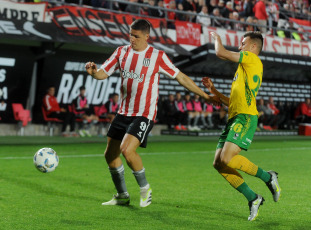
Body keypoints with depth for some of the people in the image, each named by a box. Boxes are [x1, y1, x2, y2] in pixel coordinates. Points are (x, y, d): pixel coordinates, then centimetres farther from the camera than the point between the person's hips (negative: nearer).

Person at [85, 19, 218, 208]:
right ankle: (122, 196, 26)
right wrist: (93, 71, -19)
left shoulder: (157, 56, -7)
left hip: (144, 115, -6)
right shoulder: (122, 52, 6)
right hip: (124, 113, 6)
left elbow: (180, 77, -1)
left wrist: (206, 96, 0)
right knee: (110, 154, 8)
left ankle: (145, 188, 0)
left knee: (127, 149, -24)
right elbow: (103, 74, 6)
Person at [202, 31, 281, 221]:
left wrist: (217, 39, 18)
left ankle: (268, 177, -3)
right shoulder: (247, 70, 29)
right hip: (234, 119, 10)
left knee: (227, 159, -24)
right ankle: (253, 198, 3)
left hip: (245, 118, -10)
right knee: (218, 163, -2)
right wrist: (213, 90, 24)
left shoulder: (252, 59, 2)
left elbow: (221, 53, -2)